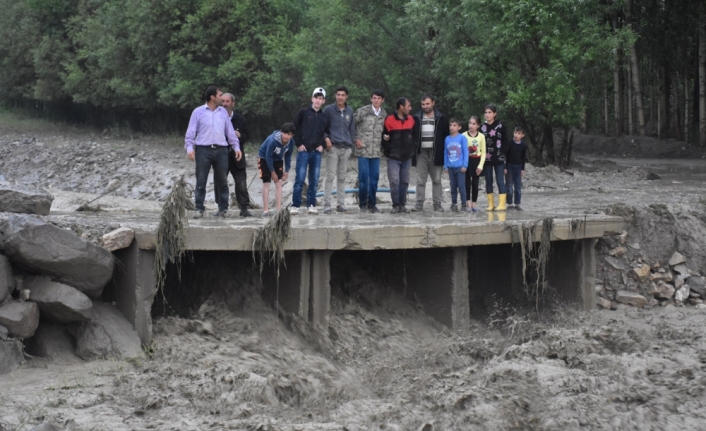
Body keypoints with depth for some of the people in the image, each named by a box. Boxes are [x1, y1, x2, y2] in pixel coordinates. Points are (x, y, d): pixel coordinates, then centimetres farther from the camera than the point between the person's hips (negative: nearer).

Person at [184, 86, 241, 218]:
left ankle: (223, 208, 13)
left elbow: (230, 132, 15)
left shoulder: (223, 112, 12)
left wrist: (236, 147, 8)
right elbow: (191, 132, 1)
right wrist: (189, 148, -11)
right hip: (203, 149, -3)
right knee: (201, 181, -2)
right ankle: (199, 209, 2)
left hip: (221, 150, 3)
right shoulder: (198, 112, 2)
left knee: (222, 181, 6)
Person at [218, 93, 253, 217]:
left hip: (236, 156, 1)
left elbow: (247, 135, 9)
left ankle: (244, 208, 6)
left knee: (241, 183, 1)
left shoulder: (240, 119, 6)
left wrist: (240, 135, -11)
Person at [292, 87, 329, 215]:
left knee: (314, 180, 5)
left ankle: (311, 205, 12)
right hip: (303, 151, -4)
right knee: (300, 179, -5)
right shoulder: (303, 112, 1)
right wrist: (299, 144, -6)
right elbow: (294, 128, 0)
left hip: (317, 152, 4)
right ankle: (295, 205, -1)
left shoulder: (324, 116, 11)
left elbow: (327, 132, 19)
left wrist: (323, 145, 5)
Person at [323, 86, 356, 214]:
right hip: (333, 147, -4)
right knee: (330, 176, -7)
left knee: (342, 177, 7)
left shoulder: (350, 111, 11)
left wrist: (352, 144, 10)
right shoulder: (329, 109, 0)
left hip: (346, 148, 4)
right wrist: (326, 138, -10)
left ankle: (341, 204, 12)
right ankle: (327, 204, -5)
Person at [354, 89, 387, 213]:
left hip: (376, 151, 4)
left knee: (374, 178, 6)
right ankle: (363, 204, 9)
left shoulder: (384, 115, 9)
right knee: (363, 177, -2)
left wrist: (383, 141, 10)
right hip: (363, 150, -4)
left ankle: (372, 204, 16)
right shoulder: (362, 111, -3)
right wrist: (356, 139, -5)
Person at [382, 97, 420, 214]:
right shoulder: (389, 120, -6)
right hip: (393, 157, -4)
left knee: (404, 182, 6)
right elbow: (383, 135, -1)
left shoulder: (412, 120, 7)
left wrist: (413, 149, 9)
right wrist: (387, 150, -9)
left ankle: (402, 204, 14)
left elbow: (415, 136, 17)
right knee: (394, 181, -9)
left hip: (407, 157, 4)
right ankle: (396, 205, -1)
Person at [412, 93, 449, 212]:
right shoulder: (417, 118, 7)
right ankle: (419, 203, 3)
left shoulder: (441, 119, 4)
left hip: (436, 153, -1)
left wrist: (444, 152, -2)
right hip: (421, 153, 1)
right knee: (420, 180, 0)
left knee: (436, 180, 3)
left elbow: (446, 136, 5)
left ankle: (437, 204, 7)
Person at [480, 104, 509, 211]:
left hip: (498, 158, -4)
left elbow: (505, 142, -1)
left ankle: (502, 204, -2)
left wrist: (503, 153, -10)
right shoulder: (483, 127, 7)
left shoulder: (500, 126, -2)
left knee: (500, 181, -3)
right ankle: (491, 204, 12)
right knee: (488, 181, 6)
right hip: (486, 158, 4)